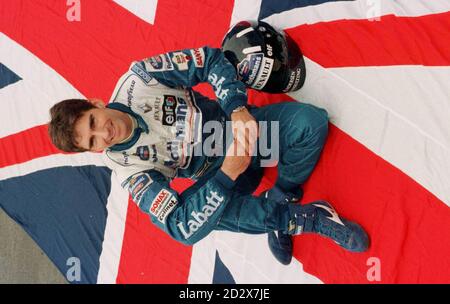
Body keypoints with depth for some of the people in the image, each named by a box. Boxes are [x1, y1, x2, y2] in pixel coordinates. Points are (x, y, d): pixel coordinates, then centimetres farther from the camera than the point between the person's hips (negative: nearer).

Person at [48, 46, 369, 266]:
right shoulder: (129, 168, -17)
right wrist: (228, 174, -38)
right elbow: (182, 228, -26)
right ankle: (313, 218, -22)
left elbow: (210, 60, -13)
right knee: (201, 214, -36)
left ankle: (280, 197, -3)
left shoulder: (137, 78, -16)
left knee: (311, 120, -26)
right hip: (218, 176, -1)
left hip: (240, 123, 2)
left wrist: (239, 109, -30)